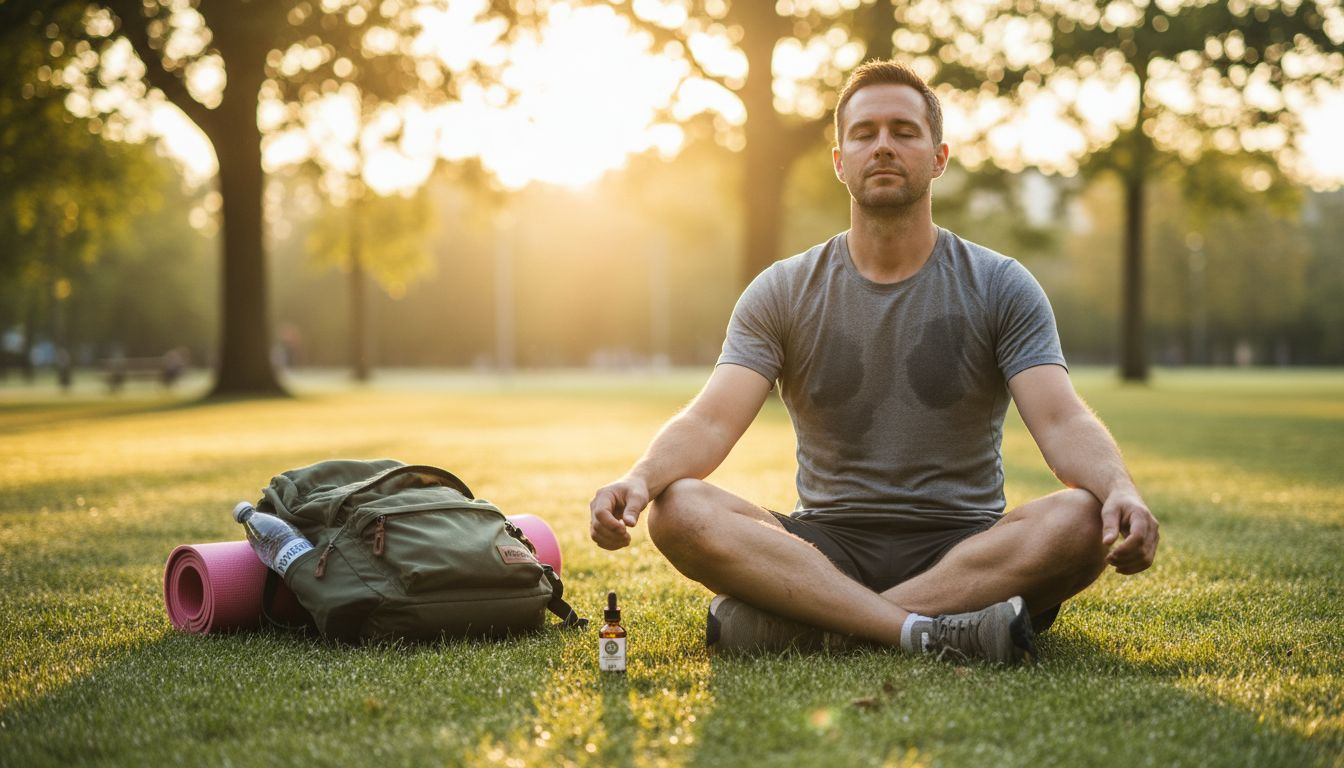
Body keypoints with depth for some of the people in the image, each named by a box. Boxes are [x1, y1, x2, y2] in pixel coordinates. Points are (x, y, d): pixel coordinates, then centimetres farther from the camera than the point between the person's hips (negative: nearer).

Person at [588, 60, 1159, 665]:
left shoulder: (1001, 288, 4)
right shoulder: (782, 293, 5)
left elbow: (1063, 422, -9)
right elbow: (711, 421, -7)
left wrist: (1121, 489, -32)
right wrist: (639, 478, -30)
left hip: (963, 547, 0)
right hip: (824, 546, 1)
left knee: (1082, 521, -32)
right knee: (679, 512, -26)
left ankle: (801, 626, -31)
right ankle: (928, 628, -34)